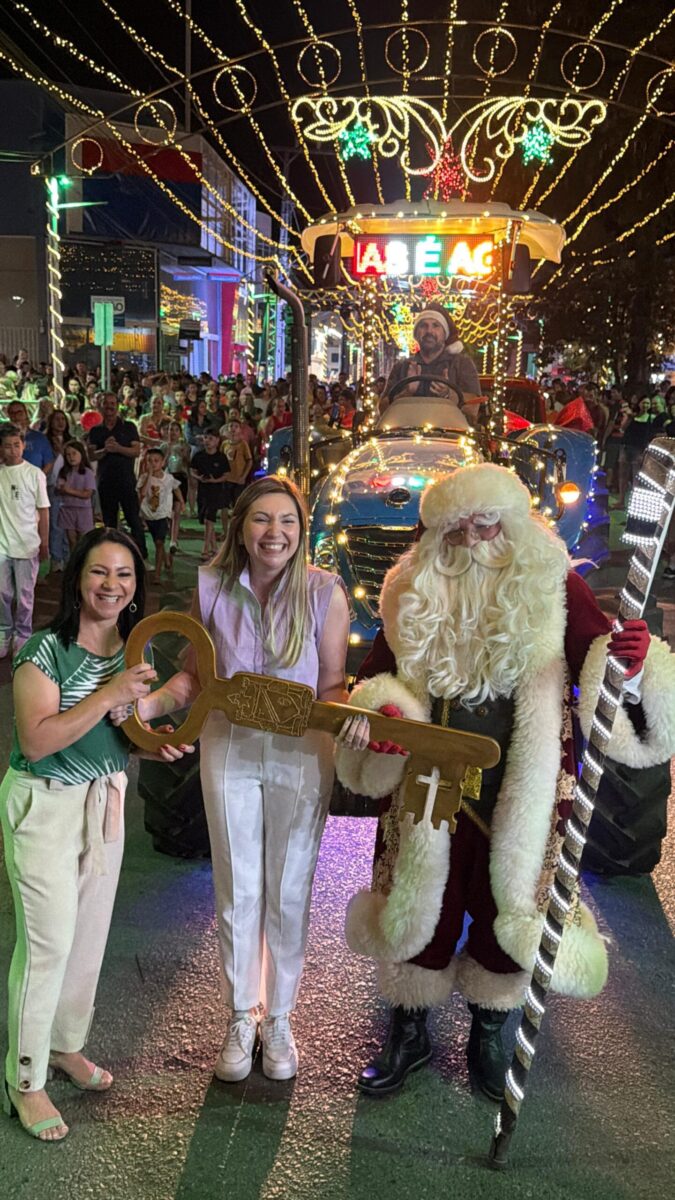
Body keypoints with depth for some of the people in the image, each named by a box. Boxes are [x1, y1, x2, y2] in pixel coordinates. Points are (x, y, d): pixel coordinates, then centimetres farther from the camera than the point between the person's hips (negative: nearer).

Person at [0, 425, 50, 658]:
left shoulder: (34, 474, -4)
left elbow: (43, 510, 0)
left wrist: (44, 543, 0)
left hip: (27, 544, -2)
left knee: (24, 594, 6)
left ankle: (22, 637, 18)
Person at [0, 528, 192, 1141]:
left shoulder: (136, 649, 1)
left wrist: (157, 745, -10)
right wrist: (109, 694, -32)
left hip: (106, 798, 6)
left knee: (90, 932, 16)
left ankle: (65, 1044, 38)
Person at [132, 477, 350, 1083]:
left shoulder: (325, 592, -13)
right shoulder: (213, 587, -8)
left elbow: (333, 686, -8)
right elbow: (196, 674, 2)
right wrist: (149, 701, -16)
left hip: (300, 755, -1)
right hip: (229, 751, 2)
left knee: (288, 894, 12)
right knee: (237, 892, 14)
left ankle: (279, 1017, 35)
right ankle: (240, 1017, 35)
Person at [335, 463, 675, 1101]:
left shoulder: (550, 585, -7)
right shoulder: (415, 592, -1)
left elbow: (598, 659, -10)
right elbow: (379, 674, 8)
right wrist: (379, 711, -14)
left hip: (522, 792, -1)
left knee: (507, 907, 13)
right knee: (422, 903, 14)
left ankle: (489, 1035, 40)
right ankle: (409, 1031, 39)